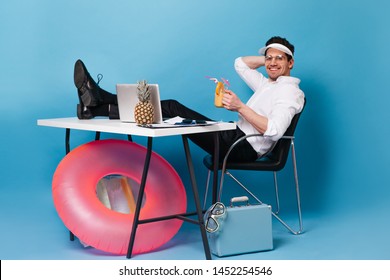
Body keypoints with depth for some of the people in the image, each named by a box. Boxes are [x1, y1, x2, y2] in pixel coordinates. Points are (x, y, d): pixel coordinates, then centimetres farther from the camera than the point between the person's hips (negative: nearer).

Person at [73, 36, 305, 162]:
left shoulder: (290, 91, -7)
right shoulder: (267, 84, 22)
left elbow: (275, 131, -24)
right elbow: (240, 63, 36)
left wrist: (240, 107, -25)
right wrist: (267, 58, 23)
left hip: (245, 148, -9)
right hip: (236, 138, 9)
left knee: (174, 110, -15)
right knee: (173, 108, -2)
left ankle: (96, 106, -14)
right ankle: (96, 100, -6)